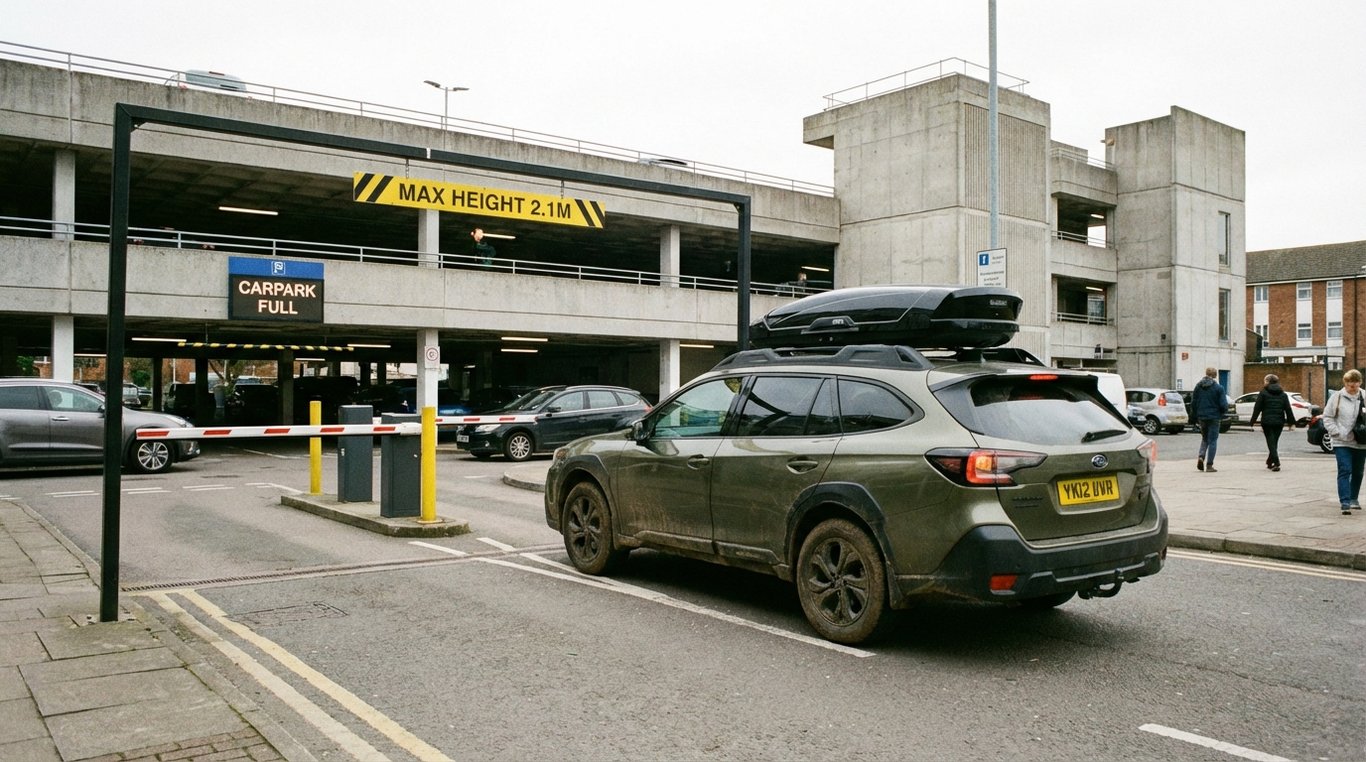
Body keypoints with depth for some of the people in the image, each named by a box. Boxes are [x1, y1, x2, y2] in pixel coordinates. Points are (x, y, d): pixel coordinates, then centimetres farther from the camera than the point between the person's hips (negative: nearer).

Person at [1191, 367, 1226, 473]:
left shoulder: (1198, 386, 0)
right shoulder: (1218, 388, -10)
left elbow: (1193, 403, 2)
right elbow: (1224, 405, -12)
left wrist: (1195, 416, 13)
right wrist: (1222, 413, 10)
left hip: (1201, 417, 3)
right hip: (1214, 417, -3)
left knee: (1205, 438, 20)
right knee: (1212, 440, 4)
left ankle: (1201, 456, -3)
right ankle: (1209, 465, 3)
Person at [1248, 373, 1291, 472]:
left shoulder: (1263, 393, -2)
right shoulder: (1283, 394, 10)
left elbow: (1257, 408, -4)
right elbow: (1288, 409, 6)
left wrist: (1253, 420, 1)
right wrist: (1291, 422, 8)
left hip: (1267, 422, -4)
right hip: (1279, 422, 4)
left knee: (1271, 442, -4)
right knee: (1274, 442, 14)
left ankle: (1276, 463, -17)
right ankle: (1270, 462, 23)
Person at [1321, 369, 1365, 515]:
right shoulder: (1337, 397, -5)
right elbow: (1327, 417, -1)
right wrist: (1337, 433, -11)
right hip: (1342, 443, -3)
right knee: (1344, 471, -10)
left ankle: (1354, 499, 32)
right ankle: (1345, 503, -13)